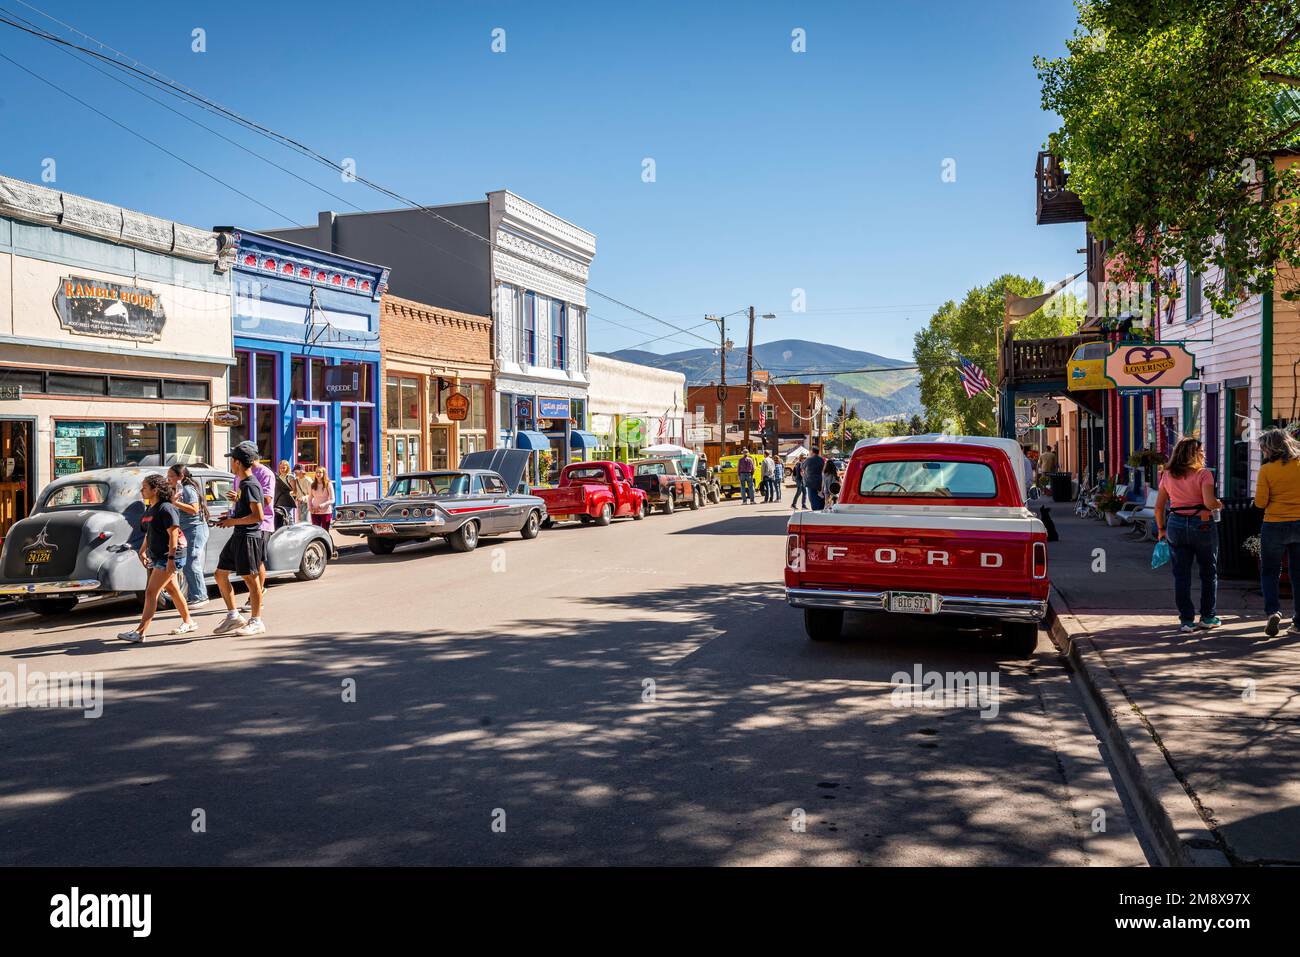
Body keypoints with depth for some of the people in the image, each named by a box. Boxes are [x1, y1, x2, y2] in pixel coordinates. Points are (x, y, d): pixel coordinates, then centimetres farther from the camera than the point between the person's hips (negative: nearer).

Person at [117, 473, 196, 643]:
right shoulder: (149, 509, 12)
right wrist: (143, 551, 18)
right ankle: (188, 622, 29)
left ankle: (140, 632, -12)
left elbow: (173, 534, -21)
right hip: (157, 557, 10)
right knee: (173, 590, 17)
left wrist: (171, 558, -25)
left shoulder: (166, 508, -17)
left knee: (151, 592, -12)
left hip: (169, 557, -10)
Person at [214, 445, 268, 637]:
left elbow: (258, 515, -23)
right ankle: (233, 616, 19)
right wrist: (230, 517, 13)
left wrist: (233, 521, -15)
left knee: (251, 578, -3)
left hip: (249, 536, -10)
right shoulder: (243, 483, 14)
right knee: (220, 574, 12)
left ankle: (256, 621, 7)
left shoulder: (251, 485, -16)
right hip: (238, 536, 10)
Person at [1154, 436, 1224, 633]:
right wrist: (1219, 505, 2)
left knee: (1181, 575, 7)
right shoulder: (1204, 474, -8)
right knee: (1209, 572, 14)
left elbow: (1158, 506, 5)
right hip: (1201, 524, -3)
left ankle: (1186, 620, 8)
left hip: (1175, 525, 3)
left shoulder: (1167, 475, 4)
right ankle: (1207, 617, 20)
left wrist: (1161, 528, 17)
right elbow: (1209, 502, -20)